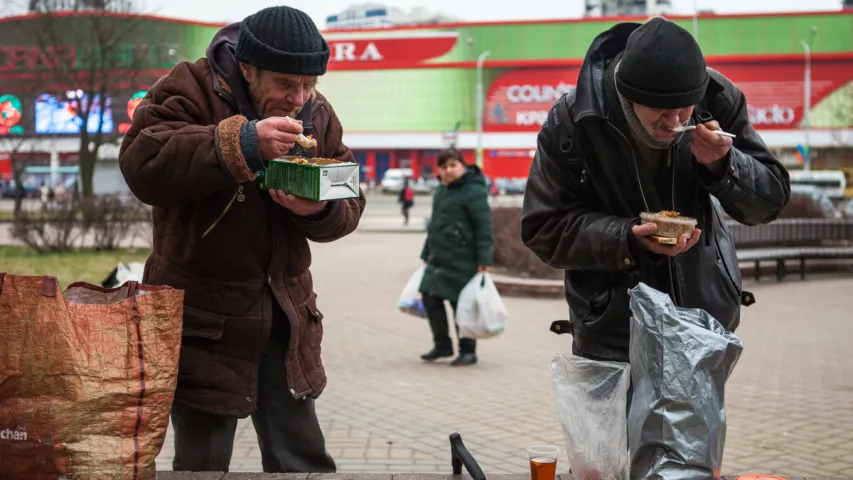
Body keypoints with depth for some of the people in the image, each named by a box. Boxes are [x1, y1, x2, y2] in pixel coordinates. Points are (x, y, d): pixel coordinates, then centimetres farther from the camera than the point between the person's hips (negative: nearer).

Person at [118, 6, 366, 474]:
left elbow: (350, 203, 9)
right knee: (204, 463, 2)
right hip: (203, 316, -5)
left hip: (287, 316, 5)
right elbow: (141, 164, -27)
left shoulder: (317, 114, 6)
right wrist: (240, 142, -35)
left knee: (304, 461, 11)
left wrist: (320, 210, -16)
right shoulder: (190, 89, -11)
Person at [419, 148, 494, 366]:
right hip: (439, 258, 9)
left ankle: (468, 351, 12)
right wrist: (427, 254, 23)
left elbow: (484, 227, -17)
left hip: (462, 261, -8)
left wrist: (484, 259, -22)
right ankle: (442, 345, 22)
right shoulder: (441, 191, 14)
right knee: (430, 297, 9)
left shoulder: (473, 191, -13)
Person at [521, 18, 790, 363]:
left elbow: (770, 201, -4)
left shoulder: (718, 100, -12)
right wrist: (628, 239, -29)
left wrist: (723, 165, -25)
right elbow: (544, 228, -14)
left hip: (707, 314, 3)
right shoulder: (571, 121, -19)